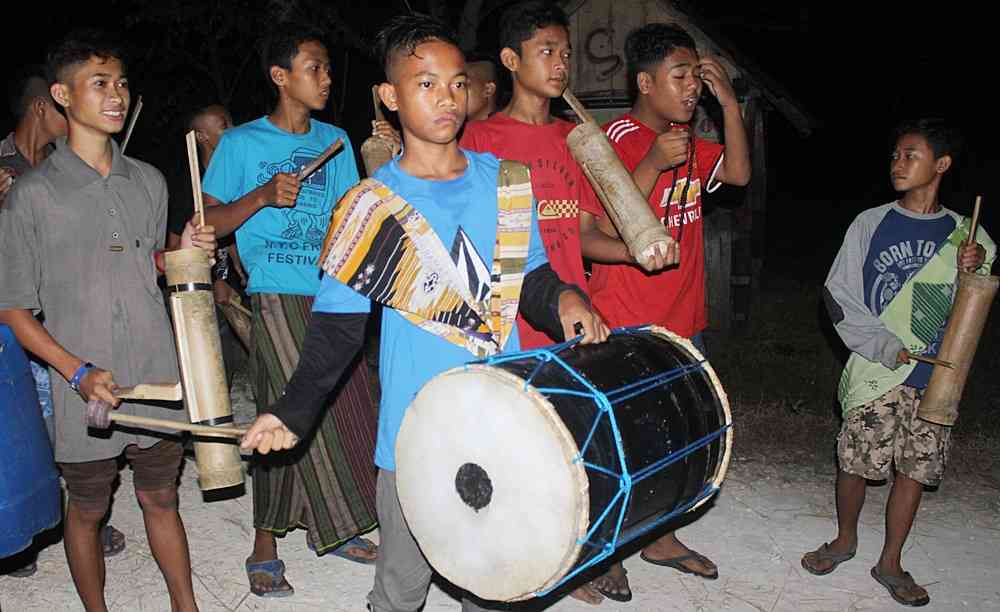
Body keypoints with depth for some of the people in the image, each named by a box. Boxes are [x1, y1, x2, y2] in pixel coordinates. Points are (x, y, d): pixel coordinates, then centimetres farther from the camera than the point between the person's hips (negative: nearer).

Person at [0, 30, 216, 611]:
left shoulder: (149, 181, 6)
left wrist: (186, 250, -2)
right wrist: (78, 372, -17)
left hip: (159, 384, 4)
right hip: (85, 394, -3)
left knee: (162, 500, 16)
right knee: (87, 512, 13)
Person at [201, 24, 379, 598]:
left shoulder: (335, 140, 12)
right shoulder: (241, 142, -1)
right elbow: (206, 224, -3)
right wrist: (262, 196, -17)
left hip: (333, 296, 5)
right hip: (277, 298, -5)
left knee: (346, 411, 6)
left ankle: (331, 527, 25)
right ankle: (265, 548, 9)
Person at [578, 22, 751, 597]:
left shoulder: (684, 141, 12)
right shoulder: (614, 141, -15)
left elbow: (739, 172, 12)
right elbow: (595, 233, -21)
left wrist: (729, 100, 2)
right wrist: (653, 165, -29)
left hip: (683, 319, 8)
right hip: (627, 326, -8)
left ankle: (662, 538, 34)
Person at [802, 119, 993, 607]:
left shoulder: (966, 234, 4)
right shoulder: (872, 224, -2)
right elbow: (838, 294, -3)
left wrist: (977, 269, -9)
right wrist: (886, 347, -11)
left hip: (936, 376, 2)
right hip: (876, 371, -2)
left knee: (915, 468, 7)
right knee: (857, 461, 3)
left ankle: (890, 562, 23)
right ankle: (845, 540, 29)